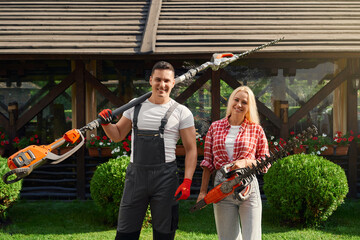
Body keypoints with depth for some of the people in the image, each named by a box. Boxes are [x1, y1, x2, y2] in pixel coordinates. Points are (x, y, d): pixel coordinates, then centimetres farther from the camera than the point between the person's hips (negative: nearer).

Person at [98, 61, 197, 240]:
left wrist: (187, 182, -11)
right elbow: (117, 135, 18)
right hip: (135, 174, 3)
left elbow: (191, 149, -1)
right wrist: (106, 124, -3)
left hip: (165, 177, -2)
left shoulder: (181, 112, 0)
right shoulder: (135, 106, 10)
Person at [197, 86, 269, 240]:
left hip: (248, 188, -1)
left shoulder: (256, 130, 4)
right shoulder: (215, 127, 9)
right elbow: (208, 162, 9)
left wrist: (245, 162, -12)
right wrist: (203, 191, 5)